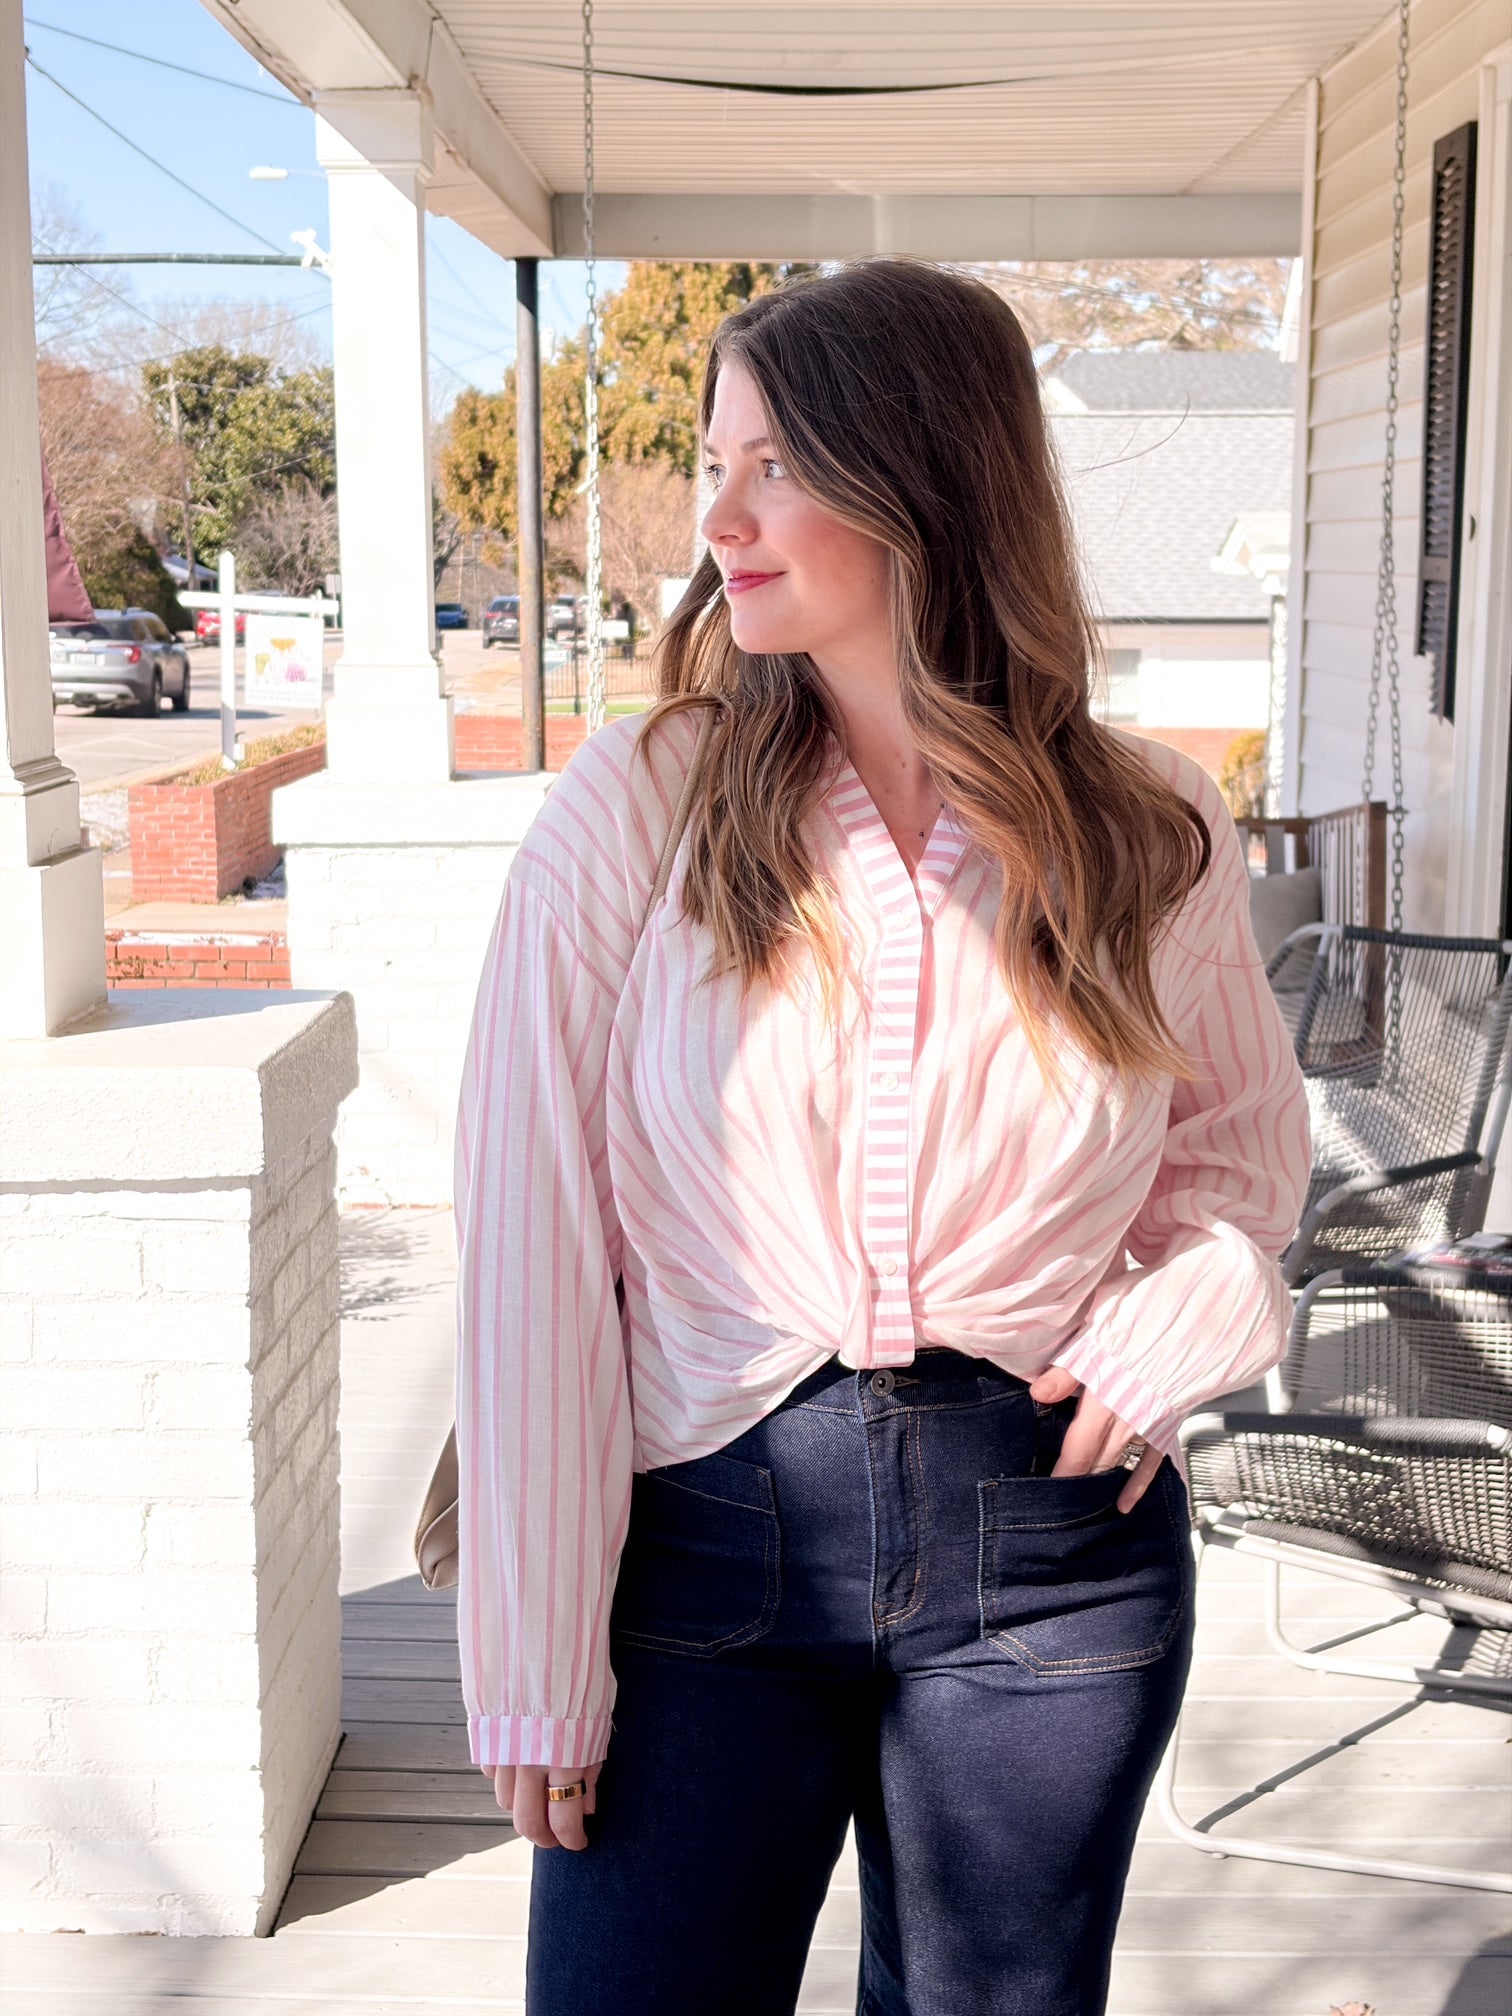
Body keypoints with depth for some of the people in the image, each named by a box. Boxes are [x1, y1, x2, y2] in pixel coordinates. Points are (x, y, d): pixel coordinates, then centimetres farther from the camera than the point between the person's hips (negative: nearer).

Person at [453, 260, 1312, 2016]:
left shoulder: (1153, 834, -2)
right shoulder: (632, 811, -8)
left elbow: (1244, 1134, 16)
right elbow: (532, 1252, -8)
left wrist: (1169, 1324, -5)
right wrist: (538, 1664, -8)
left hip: (1049, 1548, 2)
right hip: (709, 1535, -1)